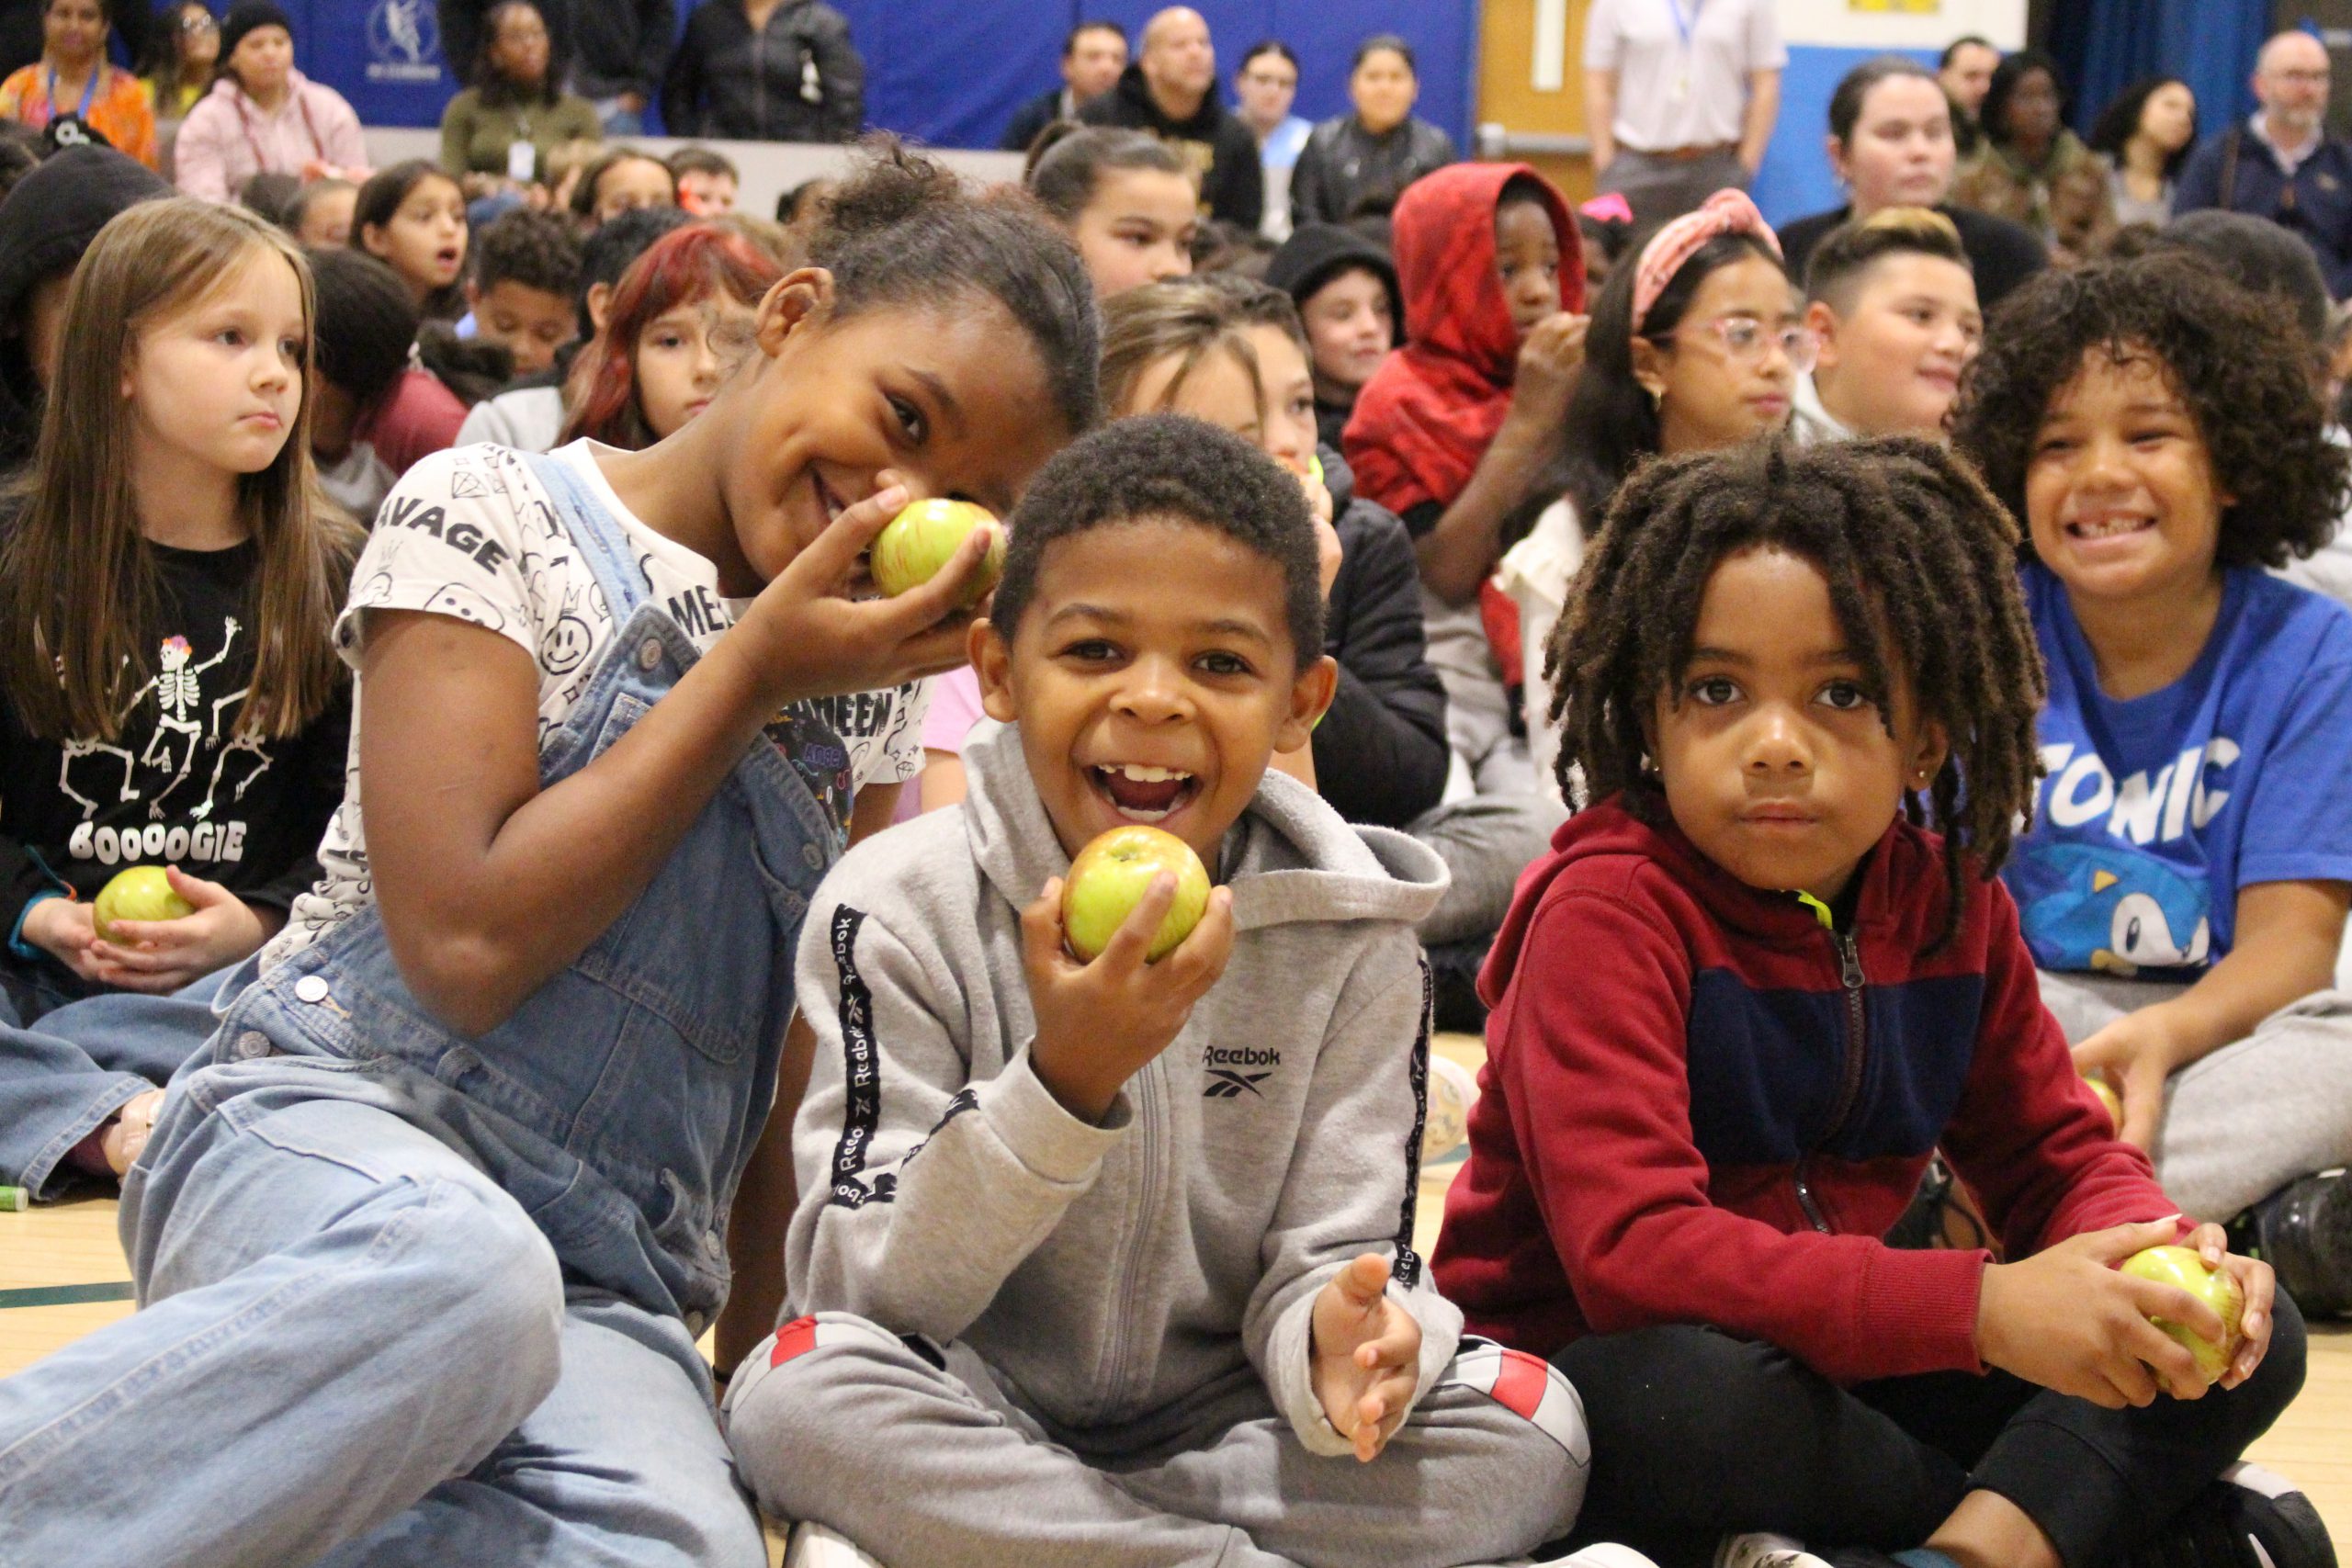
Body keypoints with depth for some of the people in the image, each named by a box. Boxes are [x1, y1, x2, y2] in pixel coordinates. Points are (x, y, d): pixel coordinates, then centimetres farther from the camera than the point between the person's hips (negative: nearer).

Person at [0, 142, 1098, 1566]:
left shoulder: (858, 675, 16)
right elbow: (466, 945, -12)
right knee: (456, 1268, -43)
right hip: (326, 1132, -4)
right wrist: (755, 672, -8)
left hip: (611, 1287, 4)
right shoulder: (496, 517, -1)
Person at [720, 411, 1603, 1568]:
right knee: (800, 1396, -33)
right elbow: (867, 1292, -16)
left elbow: (1330, 1255, -5)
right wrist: (1066, 1081, -32)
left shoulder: (1349, 937, -4)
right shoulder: (900, 910, -11)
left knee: (1533, 1432, -19)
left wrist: (1336, 1343, -31)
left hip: (1213, 1426, 2)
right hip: (971, 1421, -2)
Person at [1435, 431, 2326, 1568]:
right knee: (1694, 1391, -42)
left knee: (2250, 1335, -4)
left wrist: (2155, 1253, -15)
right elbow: (1630, 1248, -30)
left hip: (1834, 1368, 6)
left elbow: (2056, 1155, 12)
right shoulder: (1610, 908, -19)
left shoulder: (1947, 900, 3)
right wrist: (1980, 1307, -36)